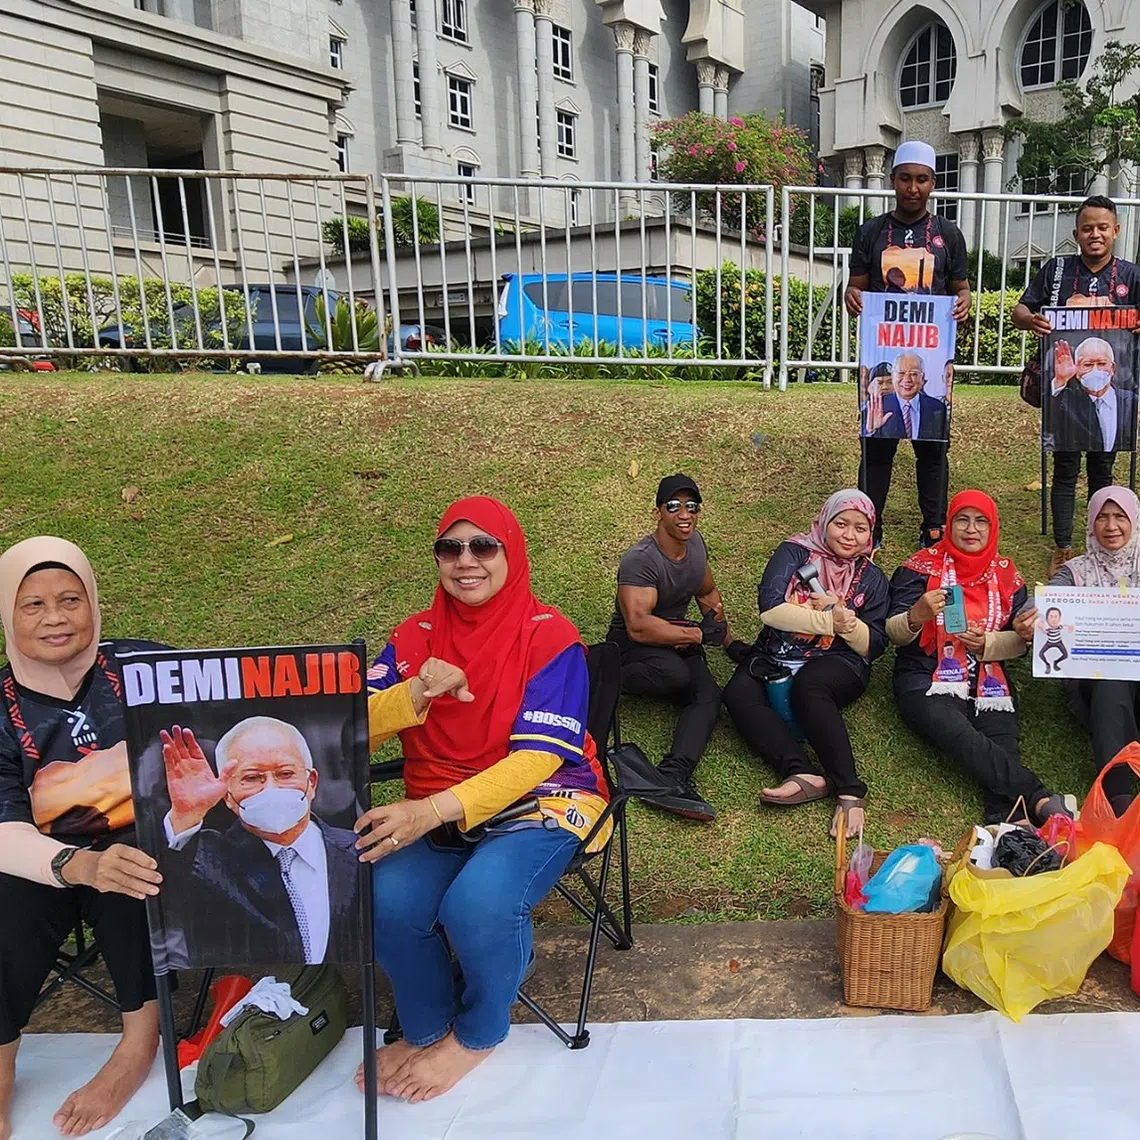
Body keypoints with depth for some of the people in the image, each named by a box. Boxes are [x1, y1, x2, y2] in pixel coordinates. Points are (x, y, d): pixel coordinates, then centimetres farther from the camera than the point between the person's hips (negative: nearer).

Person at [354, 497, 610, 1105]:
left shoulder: (550, 637, -9)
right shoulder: (415, 636, 4)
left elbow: (538, 756, -18)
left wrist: (435, 810, -31)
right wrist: (416, 693, -25)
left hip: (541, 800, -3)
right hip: (435, 809, 4)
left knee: (477, 902, -31)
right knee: (388, 901, -26)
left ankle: (477, 1033, 4)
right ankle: (424, 1029, 6)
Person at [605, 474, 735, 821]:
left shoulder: (695, 543, 5)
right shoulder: (640, 560, -21)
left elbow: (708, 593, 23)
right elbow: (638, 626, -33)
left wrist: (730, 641, 14)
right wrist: (699, 635, -25)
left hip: (677, 639, 7)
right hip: (631, 646, -7)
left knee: (709, 694, -24)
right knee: (674, 672, -39)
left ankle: (672, 776, -40)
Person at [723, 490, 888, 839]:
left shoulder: (872, 578, 9)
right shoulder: (794, 553, 3)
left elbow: (873, 646, 3)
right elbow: (770, 609, -13)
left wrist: (848, 621, -17)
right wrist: (829, 620, -18)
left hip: (838, 665, -1)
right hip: (775, 658, 1)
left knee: (808, 685, -36)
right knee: (738, 694, -30)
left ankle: (850, 791, -38)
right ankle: (803, 775, -42)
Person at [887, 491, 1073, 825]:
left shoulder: (1006, 575, 13)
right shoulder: (922, 567, 3)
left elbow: (1020, 641, 11)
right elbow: (894, 633, -4)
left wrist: (987, 643, -11)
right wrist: (916, 616, -27)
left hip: (988, 682, 3)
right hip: (925, 681, -3)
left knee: (1003, 748, -26)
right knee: (962, 738, -33)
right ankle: (1043, 801, -42)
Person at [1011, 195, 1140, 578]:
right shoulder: (1056, 270, 2)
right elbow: (1019, 310, 2)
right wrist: (1030, 320, -22)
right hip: (1064, 385, -1)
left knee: (1102, 469, 11)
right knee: (1065, 468, 4)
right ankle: (1062, 549, 12)